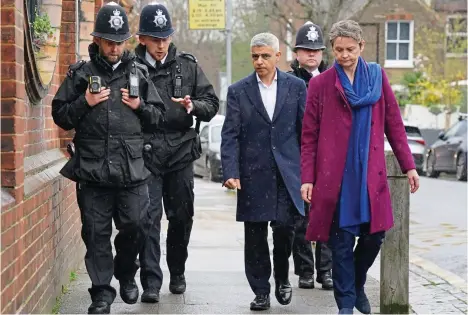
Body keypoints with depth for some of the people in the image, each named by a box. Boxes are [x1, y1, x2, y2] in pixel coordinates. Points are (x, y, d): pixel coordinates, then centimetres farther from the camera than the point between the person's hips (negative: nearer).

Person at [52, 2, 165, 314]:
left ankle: (126, 273, 30)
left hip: (132, 169, 1)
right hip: (92, 169, -1)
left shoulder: (139, 74, 9)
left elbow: (159, 115, 16)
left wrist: (140, 107, -3)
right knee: (96, 233, 2)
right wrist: (85, 103, -8)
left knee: (134, 226, 3)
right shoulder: (81, 74, 5)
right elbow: (61, 116, 7)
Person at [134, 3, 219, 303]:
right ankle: (151, 282, -4)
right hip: (146, 154, -3)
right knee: (150, 217, -7)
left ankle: (177, 274, 28)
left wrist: (194, 106, -13)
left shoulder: (187, 65, 5)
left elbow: (212, 103, 7)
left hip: (181, 153, 3)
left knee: (182, 216, 11)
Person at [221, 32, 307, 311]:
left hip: (287, 173, -1)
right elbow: (230, 136, 0)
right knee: (255, 235, 4)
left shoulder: (296, 87, 6)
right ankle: (261, 291, 15)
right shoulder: (238, 91, 5)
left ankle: (282, 277, 20)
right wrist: (230, 172, -11)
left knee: (285, 227, -7)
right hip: (253, 174, 1)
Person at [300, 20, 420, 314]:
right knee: (341, 241, 0)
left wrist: (408, 165, 3)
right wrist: (307, 178, -4)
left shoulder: (377, 77, 6)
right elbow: (310, 136, 2)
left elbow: (394, 124, 8)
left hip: (371, 174, 2)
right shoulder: (320, 84, 0)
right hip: (335, 176, -2)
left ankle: (357, 285, 30)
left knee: (374, 235, 4)